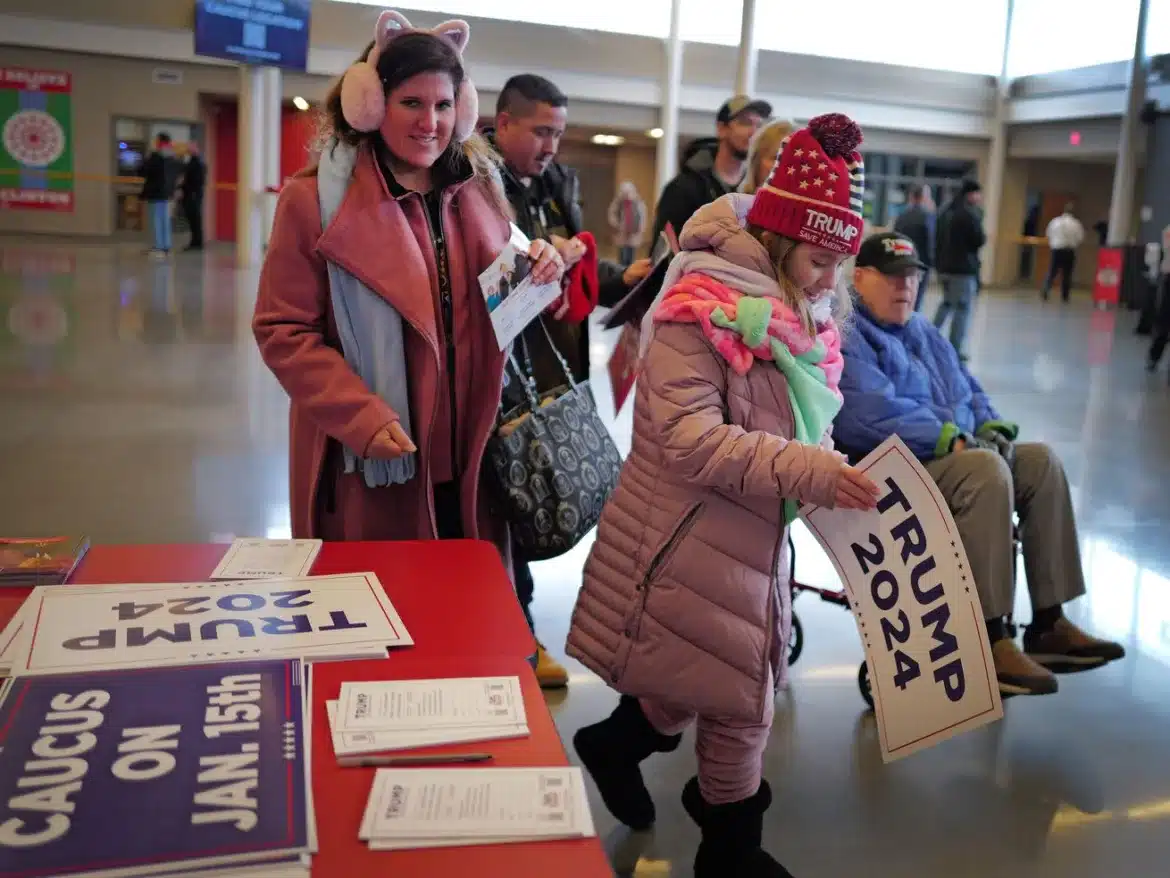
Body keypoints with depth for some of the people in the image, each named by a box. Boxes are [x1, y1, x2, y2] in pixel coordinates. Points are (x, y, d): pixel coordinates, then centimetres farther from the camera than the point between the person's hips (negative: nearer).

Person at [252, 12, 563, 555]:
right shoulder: (317, 199, -8)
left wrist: (535, 276, -5)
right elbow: (283, 332, -9)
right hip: (370, 460, -4)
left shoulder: (477, 189, 9)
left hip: (467, 450, 5)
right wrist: (360, 418, -20)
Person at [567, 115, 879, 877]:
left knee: (734, 685, 19)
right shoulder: (704, 309, -20)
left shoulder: (801, 314, 7)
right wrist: (809, 474, -32)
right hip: (693, 537, -8)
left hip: (755, 532, 8)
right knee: (739, 699, 4)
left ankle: (616, 744, 44)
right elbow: (689, 440, -27)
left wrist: (834, 473, -1)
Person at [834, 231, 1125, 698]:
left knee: (1042, 460, -3)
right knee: (986, 470, -32)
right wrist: (951, 439, -21)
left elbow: (970, 392, 21)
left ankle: (1048, 624, -4)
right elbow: (874, 415, -22)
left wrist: (992, 429, 0)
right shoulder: (847, 336, -9)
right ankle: (990, 642, -31)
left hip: (950, 456, 10)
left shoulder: (924, 333, 22)